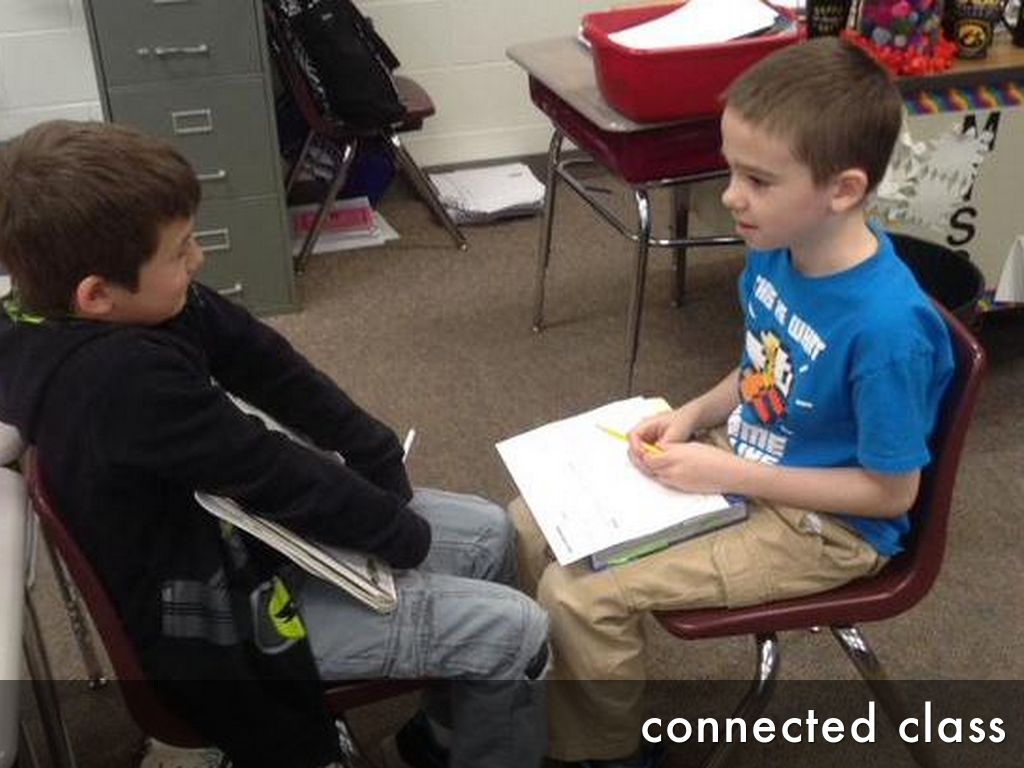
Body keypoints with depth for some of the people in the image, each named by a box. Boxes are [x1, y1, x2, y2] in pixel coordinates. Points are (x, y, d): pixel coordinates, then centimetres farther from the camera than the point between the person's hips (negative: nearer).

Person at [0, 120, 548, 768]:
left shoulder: (133, 308, -10)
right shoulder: (126, 378, -36)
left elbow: (260, 361, -4)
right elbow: (273, 473, -27)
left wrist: (380, 457, -8)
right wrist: (404, 535, -12)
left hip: (232, 530, 9)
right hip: (212, 615, -8)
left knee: (490, 534, 11)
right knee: (515, 632, -9)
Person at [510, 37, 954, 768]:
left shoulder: (887, 326, -31)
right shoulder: (777, 251, -8)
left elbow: (893, 491, -21)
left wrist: (731, 475, -22)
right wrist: (693, 416, -7)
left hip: (820, 524, -8)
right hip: (740, 462, 8)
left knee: (580, 596, -18)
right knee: (530, 529, 2)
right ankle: (537, 704, 23)